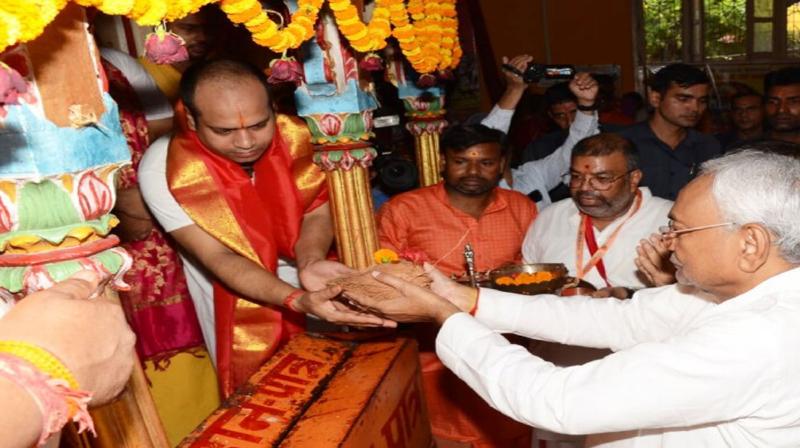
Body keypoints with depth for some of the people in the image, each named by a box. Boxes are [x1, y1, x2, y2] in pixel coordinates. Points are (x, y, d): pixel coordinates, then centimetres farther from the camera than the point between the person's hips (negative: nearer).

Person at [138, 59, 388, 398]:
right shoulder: (162, 169, -24)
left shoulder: (293, 136, -18)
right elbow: (219, 259, -25)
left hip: (319, 294, 3)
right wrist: (298, 300, -39)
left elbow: (317, 211, -9)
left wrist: (311, 262, -31)